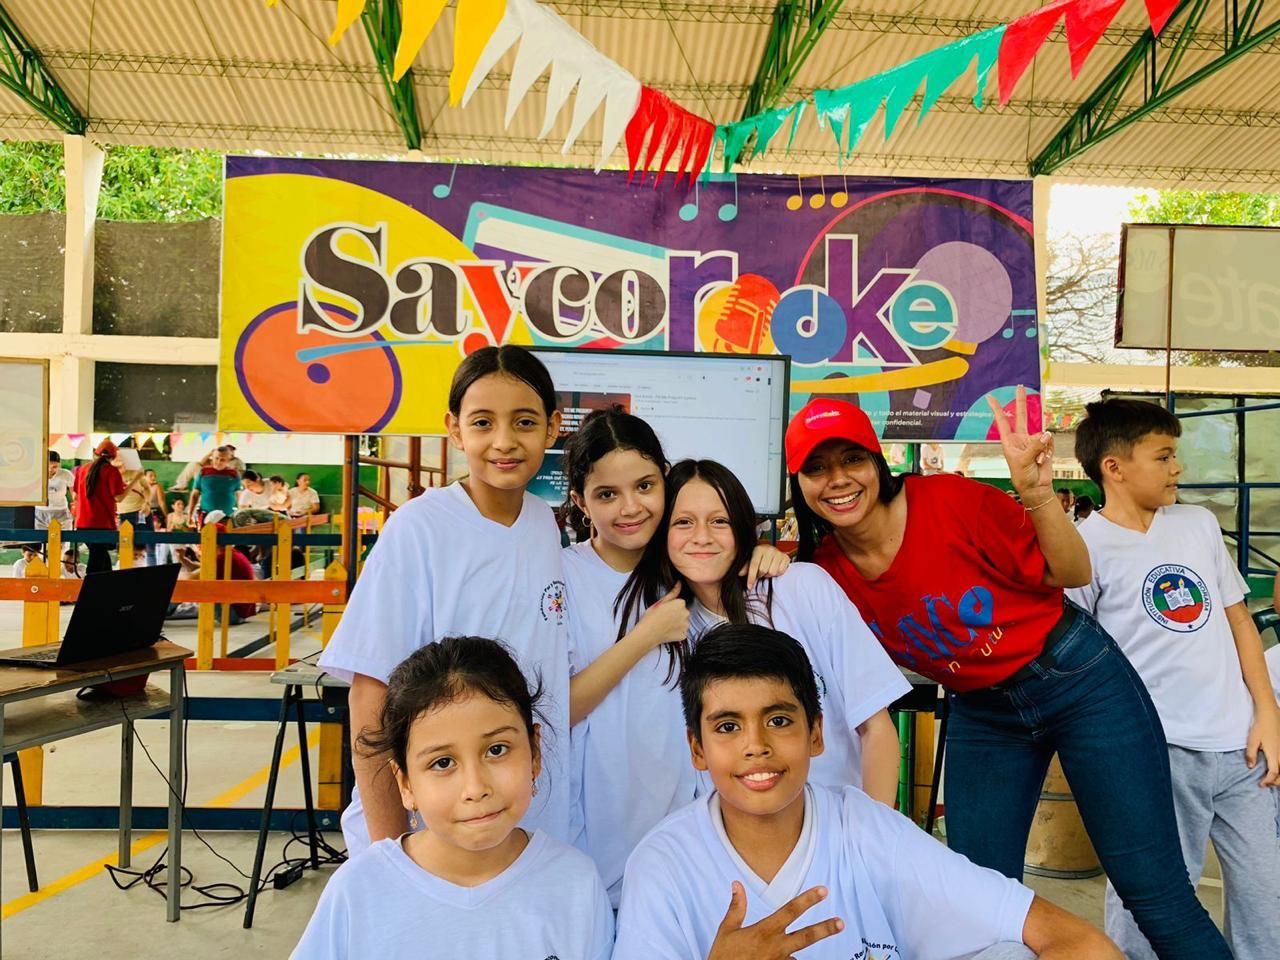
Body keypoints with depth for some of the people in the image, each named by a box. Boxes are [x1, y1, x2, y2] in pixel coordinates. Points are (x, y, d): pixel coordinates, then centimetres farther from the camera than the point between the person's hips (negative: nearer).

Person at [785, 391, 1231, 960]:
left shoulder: (948, 500, -20)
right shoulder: (827, 571, -8)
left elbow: (1072, 573, -11)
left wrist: (1037, 495, -31)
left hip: (1080, 681, -4)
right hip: (981, 717, 4)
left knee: (1157, 896, 2)